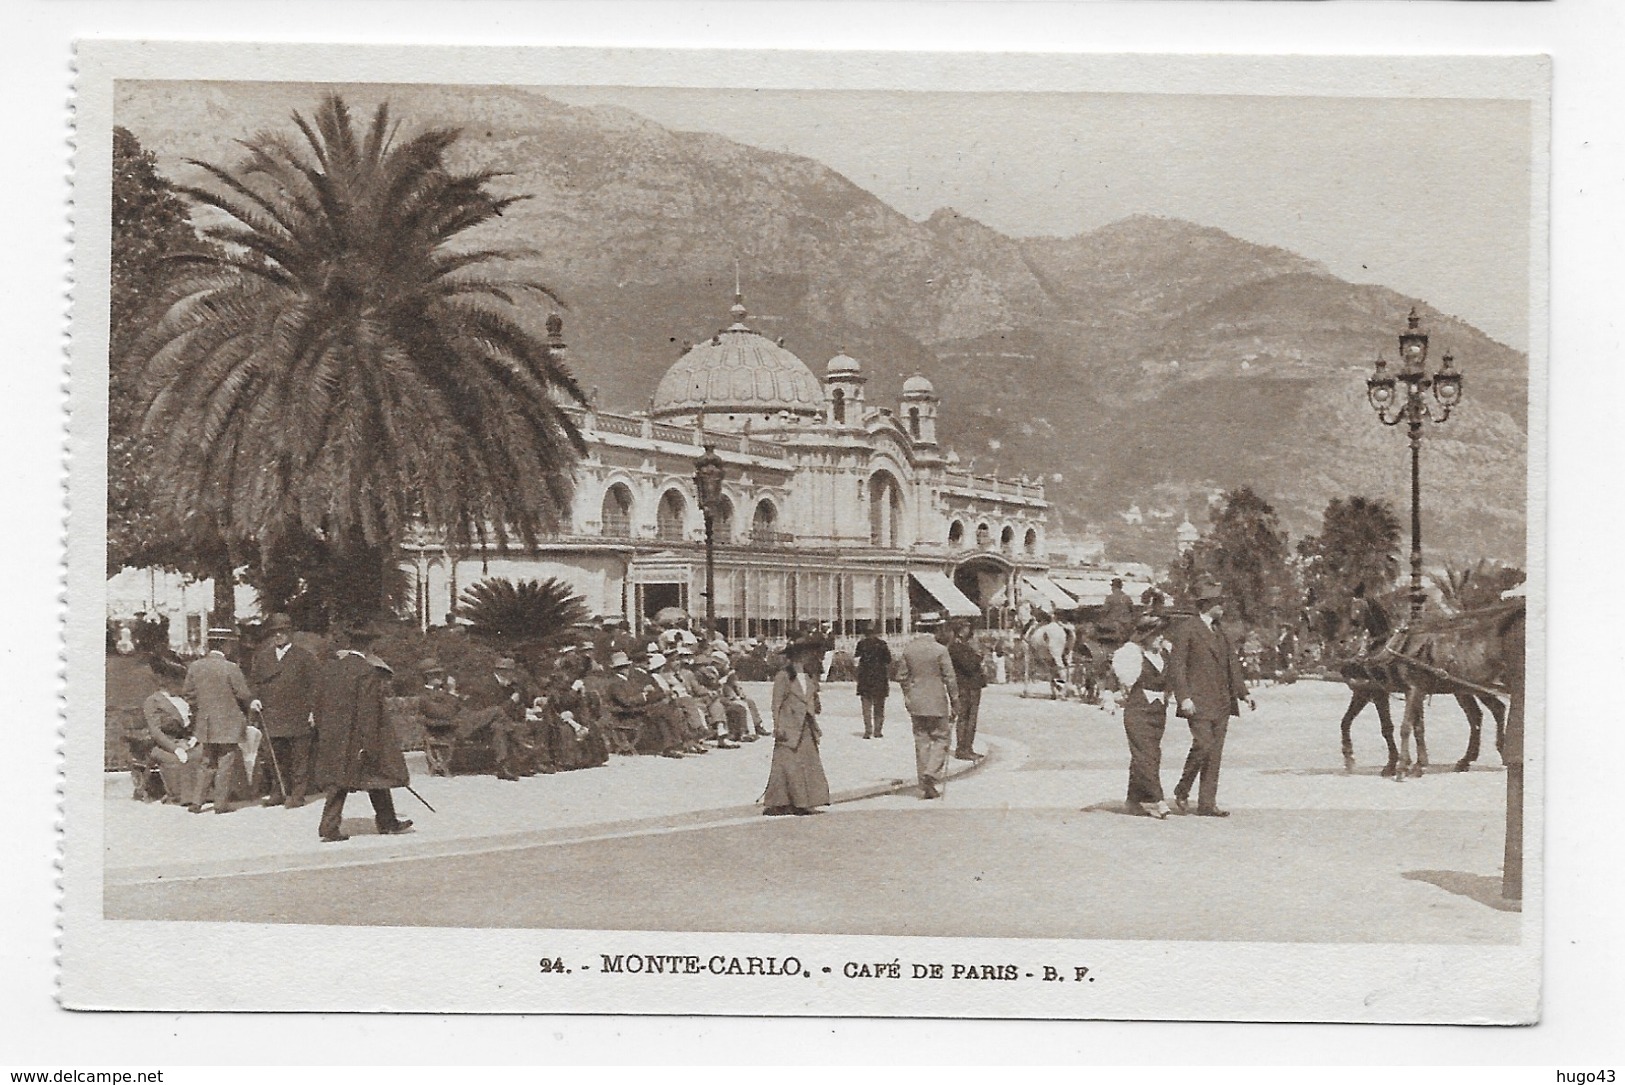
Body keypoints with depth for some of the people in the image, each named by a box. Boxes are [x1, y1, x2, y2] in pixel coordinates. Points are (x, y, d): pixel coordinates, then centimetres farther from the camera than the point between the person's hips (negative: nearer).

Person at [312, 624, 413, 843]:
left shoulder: (329, 669, 4)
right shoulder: (367, 672, -15)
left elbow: (319, 704, 10)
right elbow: (368, 710, -17)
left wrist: (323, 733, 18)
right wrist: (368, 743, -15)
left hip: (332, 738, 6)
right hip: (356, 739, -6)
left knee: (338, 782, 8)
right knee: (378, 775, 9)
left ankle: (329, 827, 1)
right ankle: (387, 822, 19)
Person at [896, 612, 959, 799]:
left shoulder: (908, 649, 2)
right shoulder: (940, 650, -12)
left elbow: (902, 676, 7)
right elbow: (950, 679, -9)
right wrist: (955, 703, -1)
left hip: (916, 703, 5)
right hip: (936, 703, -4)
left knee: (921, 742, 9)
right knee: (940, 738, 8)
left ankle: (925, 787, 10)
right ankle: (933, 773, -13)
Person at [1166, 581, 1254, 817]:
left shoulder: (1221, 631, 18)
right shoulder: (1185, 629, -6)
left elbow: (1232, 663, 22)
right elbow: (1176, 665, -10)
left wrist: (1243, 692, 12)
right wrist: (1184, 698, -18)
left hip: (1221, 703, 7)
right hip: (1198, 703, -7)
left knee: (1215, 753, 4)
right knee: (1203, 745, -16)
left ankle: (1207, 804, 7)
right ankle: (1182, 790, 5)